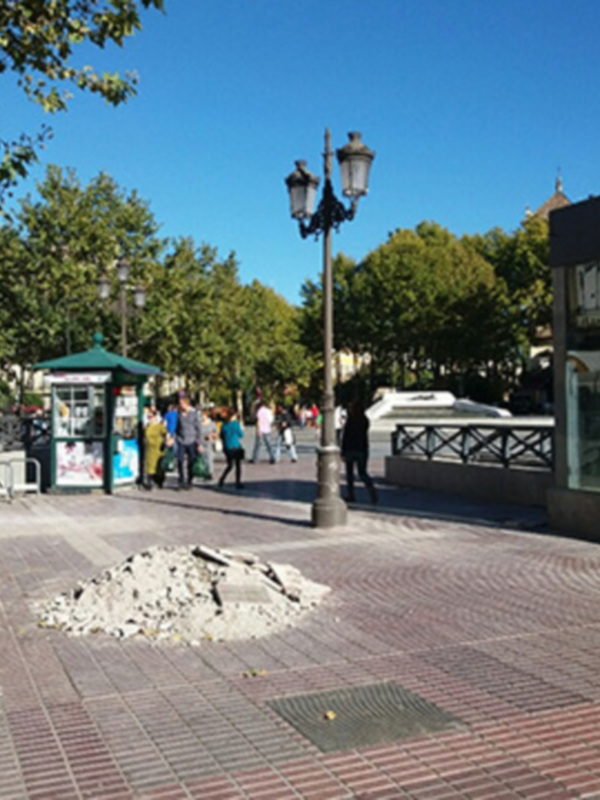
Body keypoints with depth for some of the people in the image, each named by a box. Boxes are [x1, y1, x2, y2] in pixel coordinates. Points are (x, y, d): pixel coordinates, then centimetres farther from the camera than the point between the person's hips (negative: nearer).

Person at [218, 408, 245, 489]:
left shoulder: (224, 424, 3)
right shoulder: (236, 423, -12)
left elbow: (221, 436, 10)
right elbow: (241, 435, -5)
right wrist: (241, 430, 14)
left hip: (227, 448, 6)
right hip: (235, 447, -6)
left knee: (230, 465, 17)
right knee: (238, 465, 5)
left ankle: (221, 480, 7)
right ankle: (238, 483, 5)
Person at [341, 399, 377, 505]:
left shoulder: (350, 420, -12)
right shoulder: (365, 420, 1)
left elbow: (345, 437, -11)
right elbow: (365, 436, 10)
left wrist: (343, 452, -7)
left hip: (350, 449, -4)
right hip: (362, 449, 4)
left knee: (349, 472, 9)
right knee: (362, 472, 9)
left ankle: (350, 495, 12)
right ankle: (371, 487, -18)